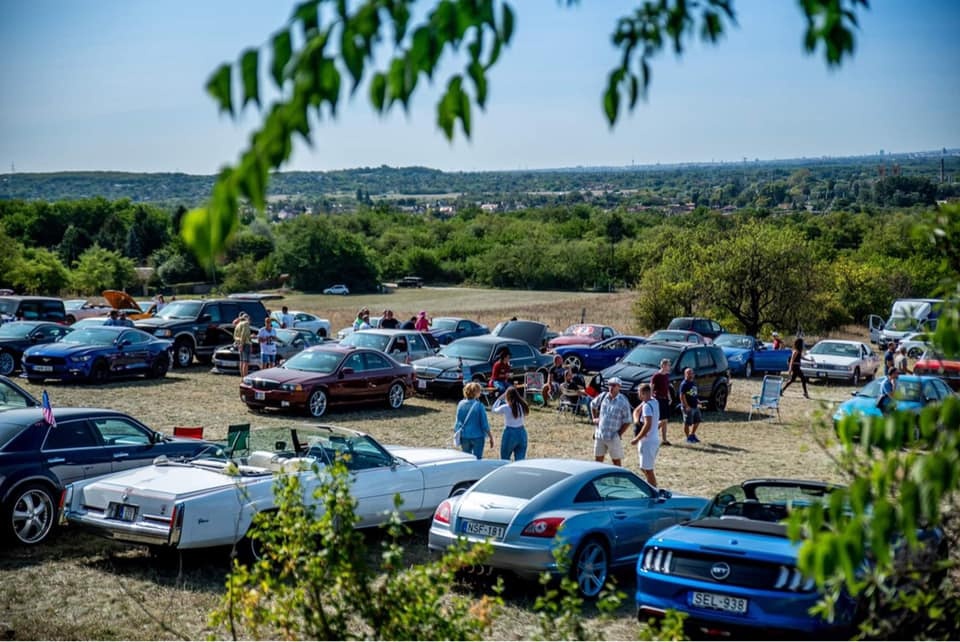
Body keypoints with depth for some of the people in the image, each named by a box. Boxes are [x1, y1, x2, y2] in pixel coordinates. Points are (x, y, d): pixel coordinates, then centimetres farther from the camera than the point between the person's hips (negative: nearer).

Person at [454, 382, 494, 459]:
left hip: (464, 437, 4)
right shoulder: (479, 405, -15)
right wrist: (491, 437, -1)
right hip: (477, 436, -4)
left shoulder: (461, 404, -4)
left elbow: (458, 421, 4)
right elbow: (484, 424, -11)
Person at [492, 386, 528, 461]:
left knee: (505, 460, 12)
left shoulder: (505, 407, -11)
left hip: (510, 433, -4)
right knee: (520, 461, 6)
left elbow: (494, 409, 6)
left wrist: (500, 399, 14)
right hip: (522, 433, 4)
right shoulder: (522, 406, -2)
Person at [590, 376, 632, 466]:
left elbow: (627, 422, -7)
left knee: (616, 461, 4)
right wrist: (594, 418, 13)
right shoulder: (602, 397, 1)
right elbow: (593, 405, 22)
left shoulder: (623, 402, -11)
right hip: (600, 435, 4)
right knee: (598, 459, 11)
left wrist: (619, 434, -12)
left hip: (614, 438, -4)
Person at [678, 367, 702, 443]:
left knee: (697, 421, 15)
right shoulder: (684, 384, -15)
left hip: (695, 406, 9)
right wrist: (686, 406, -22)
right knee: (687, 423, 0)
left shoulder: (694, 383, 13)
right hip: (688, 407, -9)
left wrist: (698, 401, 15)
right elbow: (682, 396, -19)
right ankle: (688, 438, 10)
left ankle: (692, 435, 30)